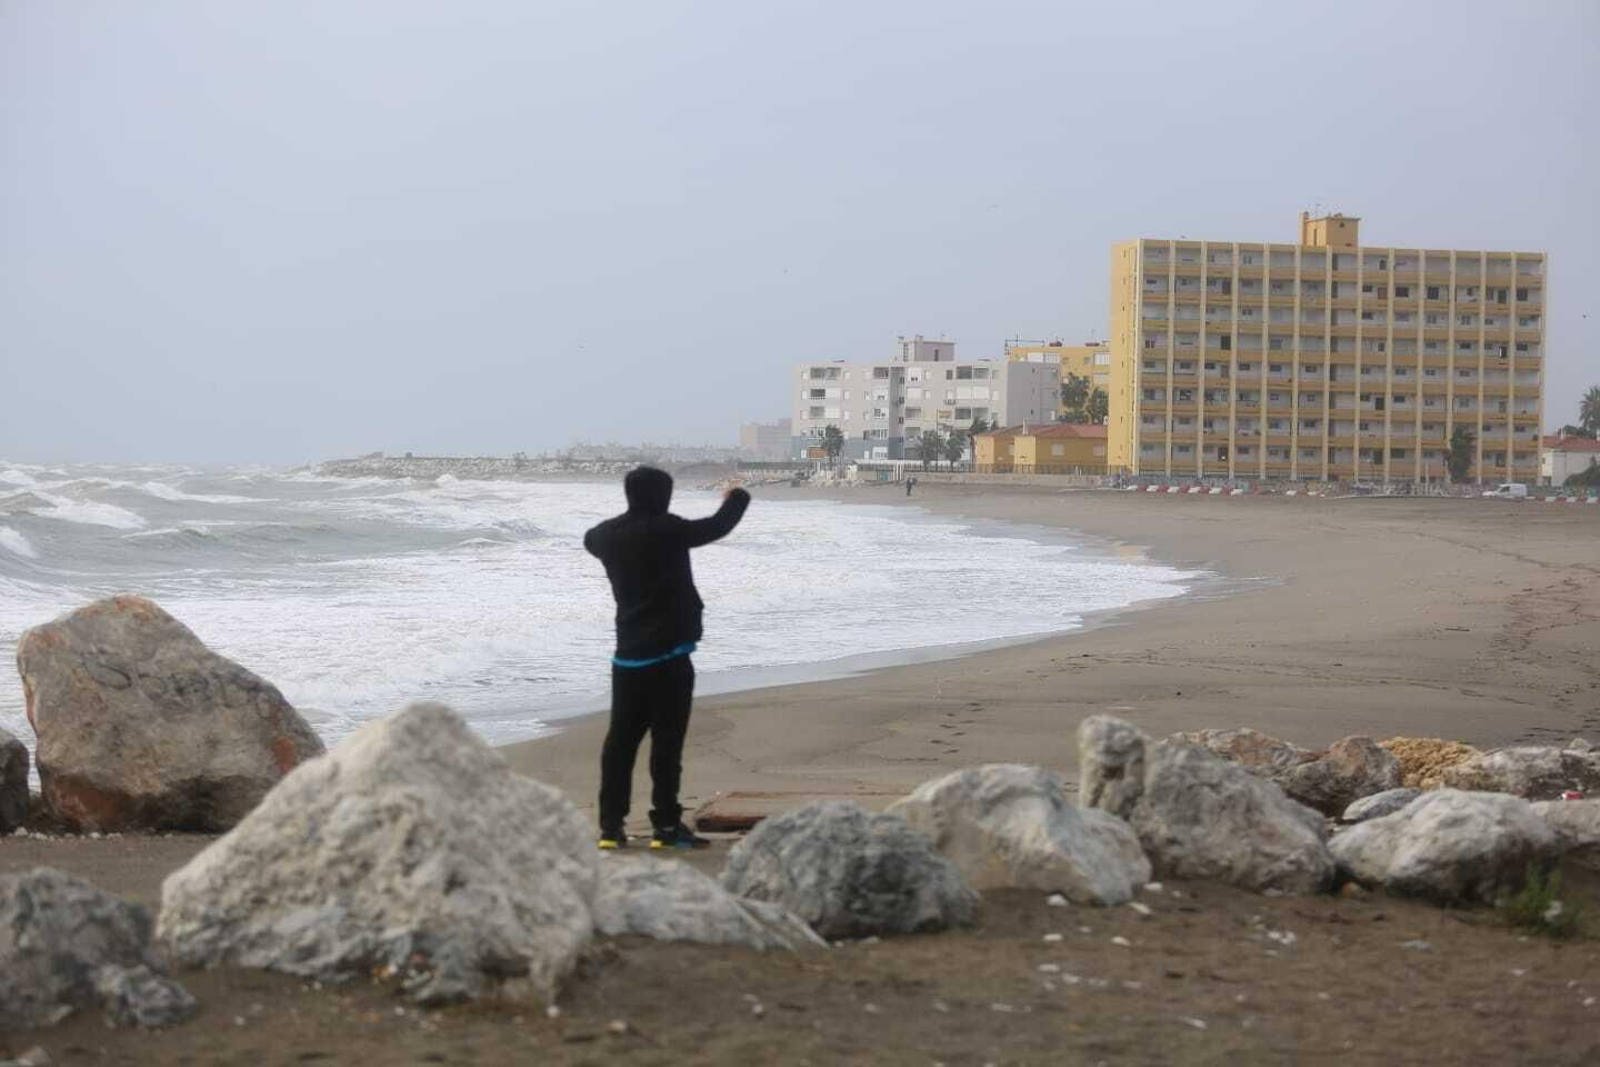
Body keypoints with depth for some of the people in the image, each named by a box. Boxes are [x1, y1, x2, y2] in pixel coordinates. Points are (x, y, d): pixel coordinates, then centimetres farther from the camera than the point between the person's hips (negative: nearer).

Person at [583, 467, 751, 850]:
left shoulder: (609, 535, 5)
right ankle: (666, 824, -3)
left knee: (622, 738, 9)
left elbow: (590, 539, 29)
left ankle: (611, 824, 10)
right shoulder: (666, 530, -13)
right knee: (667, 739, -3)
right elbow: (718, 527, -3)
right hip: (668, 654, -6)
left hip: (628, 655, 6)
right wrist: (737, 498, 18)